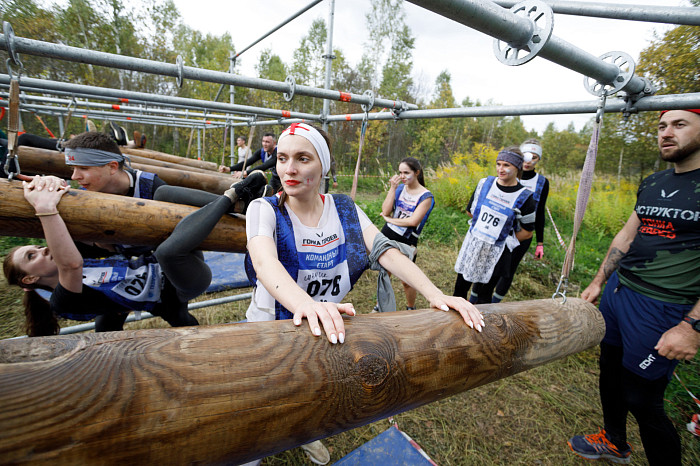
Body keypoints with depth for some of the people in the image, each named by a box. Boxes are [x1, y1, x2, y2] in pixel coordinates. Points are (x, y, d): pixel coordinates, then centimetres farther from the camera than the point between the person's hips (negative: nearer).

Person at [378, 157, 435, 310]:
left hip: (406, 242, -4)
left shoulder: (426, 196, -11)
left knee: (407, 280, 9)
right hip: (386, 236, 4)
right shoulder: (399, 188, 3)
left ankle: (411, 309, 34)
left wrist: (389, 219, -10)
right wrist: (392, 188, -12)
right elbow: (385, 211, -7)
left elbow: (413, 221, -20)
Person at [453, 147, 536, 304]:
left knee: (484, 295, 10)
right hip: (472, 244, 3)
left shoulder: (524, 197, -10)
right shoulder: (485, 183, -1)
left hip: (495, 252, -3)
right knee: (460, 287, 15)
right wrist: (484, 227, 8)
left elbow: (527, 232, -1)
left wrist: (506, 239, 2)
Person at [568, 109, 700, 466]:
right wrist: (598, 282, 16)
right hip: (617, 290, 7)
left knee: (642, 399, 3)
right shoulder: (652, 184, 10)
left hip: (662, 309, -7)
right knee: (610, 370, 20)